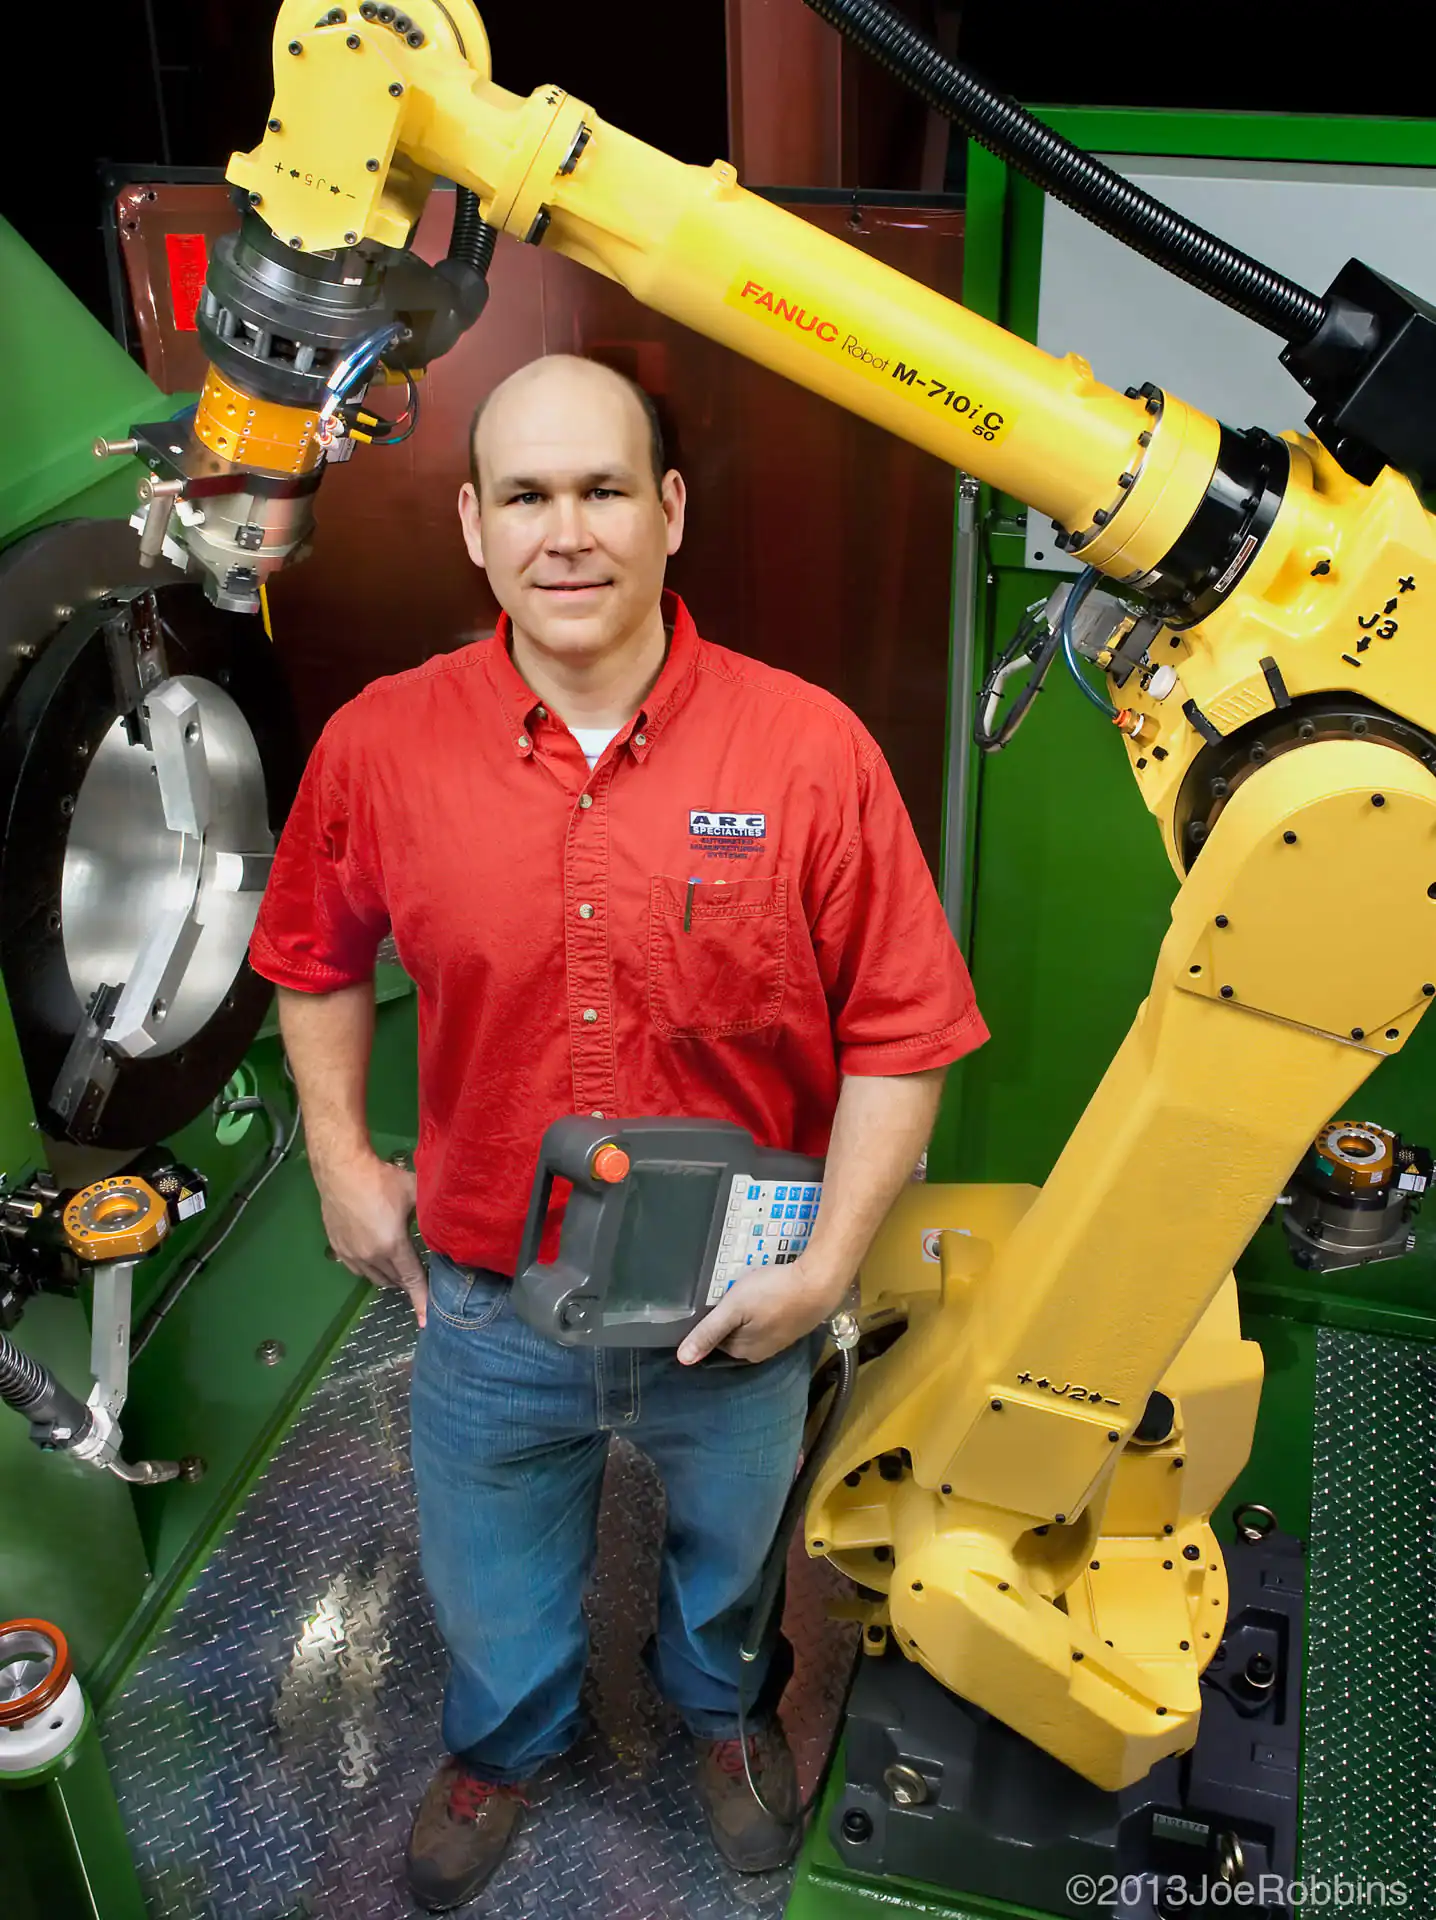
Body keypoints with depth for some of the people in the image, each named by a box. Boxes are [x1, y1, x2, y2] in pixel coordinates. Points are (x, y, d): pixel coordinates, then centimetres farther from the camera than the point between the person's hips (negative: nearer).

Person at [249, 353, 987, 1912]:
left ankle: (718, 1702, 65)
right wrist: (339, 1156, 1)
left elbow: (904, 1028, -12)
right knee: (492, 1585, 27)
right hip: (486, 1303, 1)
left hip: (737, 1306, 0)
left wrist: (829, 1263, -14)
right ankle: (508, 1738, 62)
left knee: (729, 1551, 29)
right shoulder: (378, 745, -13)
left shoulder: (810, 750, -19)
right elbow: (315, 956, 6)